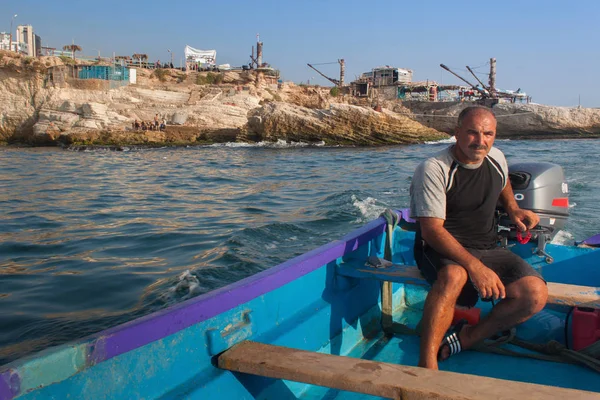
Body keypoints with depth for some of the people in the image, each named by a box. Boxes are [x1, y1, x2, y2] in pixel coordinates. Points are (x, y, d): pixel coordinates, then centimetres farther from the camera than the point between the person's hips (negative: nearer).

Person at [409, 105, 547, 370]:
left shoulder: (497, 158, 6)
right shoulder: (433, 169, -15)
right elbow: (431, 230, -23)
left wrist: (513, 209, 14)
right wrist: (475, 266, -33)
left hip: (488, 249, 6)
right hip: (441, 249, -6)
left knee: (535, 294, -19)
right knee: (453, 276, -41)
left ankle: (466, 339, -9)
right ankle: (427, 364, -37)